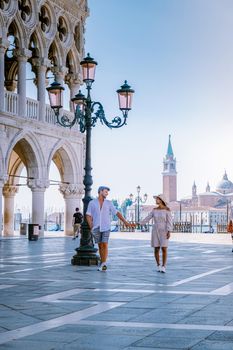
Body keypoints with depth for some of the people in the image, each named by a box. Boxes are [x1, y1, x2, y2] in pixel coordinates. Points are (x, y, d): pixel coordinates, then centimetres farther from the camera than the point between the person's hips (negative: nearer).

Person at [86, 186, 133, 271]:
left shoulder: (109, 203, 4)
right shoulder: (92, 203, 1)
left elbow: (117, 213, 5)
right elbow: (88, 216, -1)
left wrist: (125, 222, -2)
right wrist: (91, 227, -11)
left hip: (106, 227, 0)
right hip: (96, 228, 0)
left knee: (105, 245, -13)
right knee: (100, 245, 6)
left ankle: (103, 264, -17)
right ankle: (102, 262, 21)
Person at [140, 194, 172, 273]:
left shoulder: (167, 209, -7)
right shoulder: (154, 210, 5)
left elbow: (169, 221, -10)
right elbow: (147, 218, 6)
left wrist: (169, 232, -18)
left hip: (164, 231, -3)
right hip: (155, 231, 3)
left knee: (164, 249, -10)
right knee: (156, 249, 0)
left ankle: (163, 267, 0)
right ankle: (158, 266, 14)